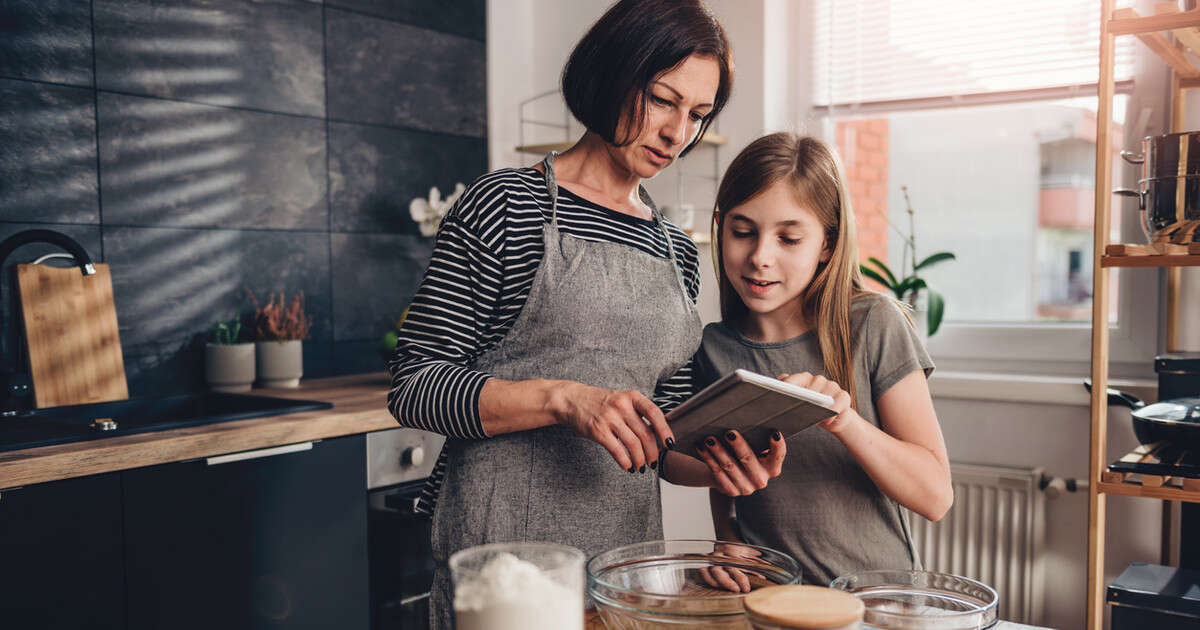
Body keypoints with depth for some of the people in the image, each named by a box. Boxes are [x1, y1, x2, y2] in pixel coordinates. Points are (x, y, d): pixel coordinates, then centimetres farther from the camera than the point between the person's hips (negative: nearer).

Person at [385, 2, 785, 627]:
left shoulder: (677, 250, 10)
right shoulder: (506, 205, -7)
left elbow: (660, 434, 12)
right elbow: (414, 386, -11)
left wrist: (717, 466, -9)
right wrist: (564, 398, -22)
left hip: (628, 540, 6)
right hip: (505, 542, -5)